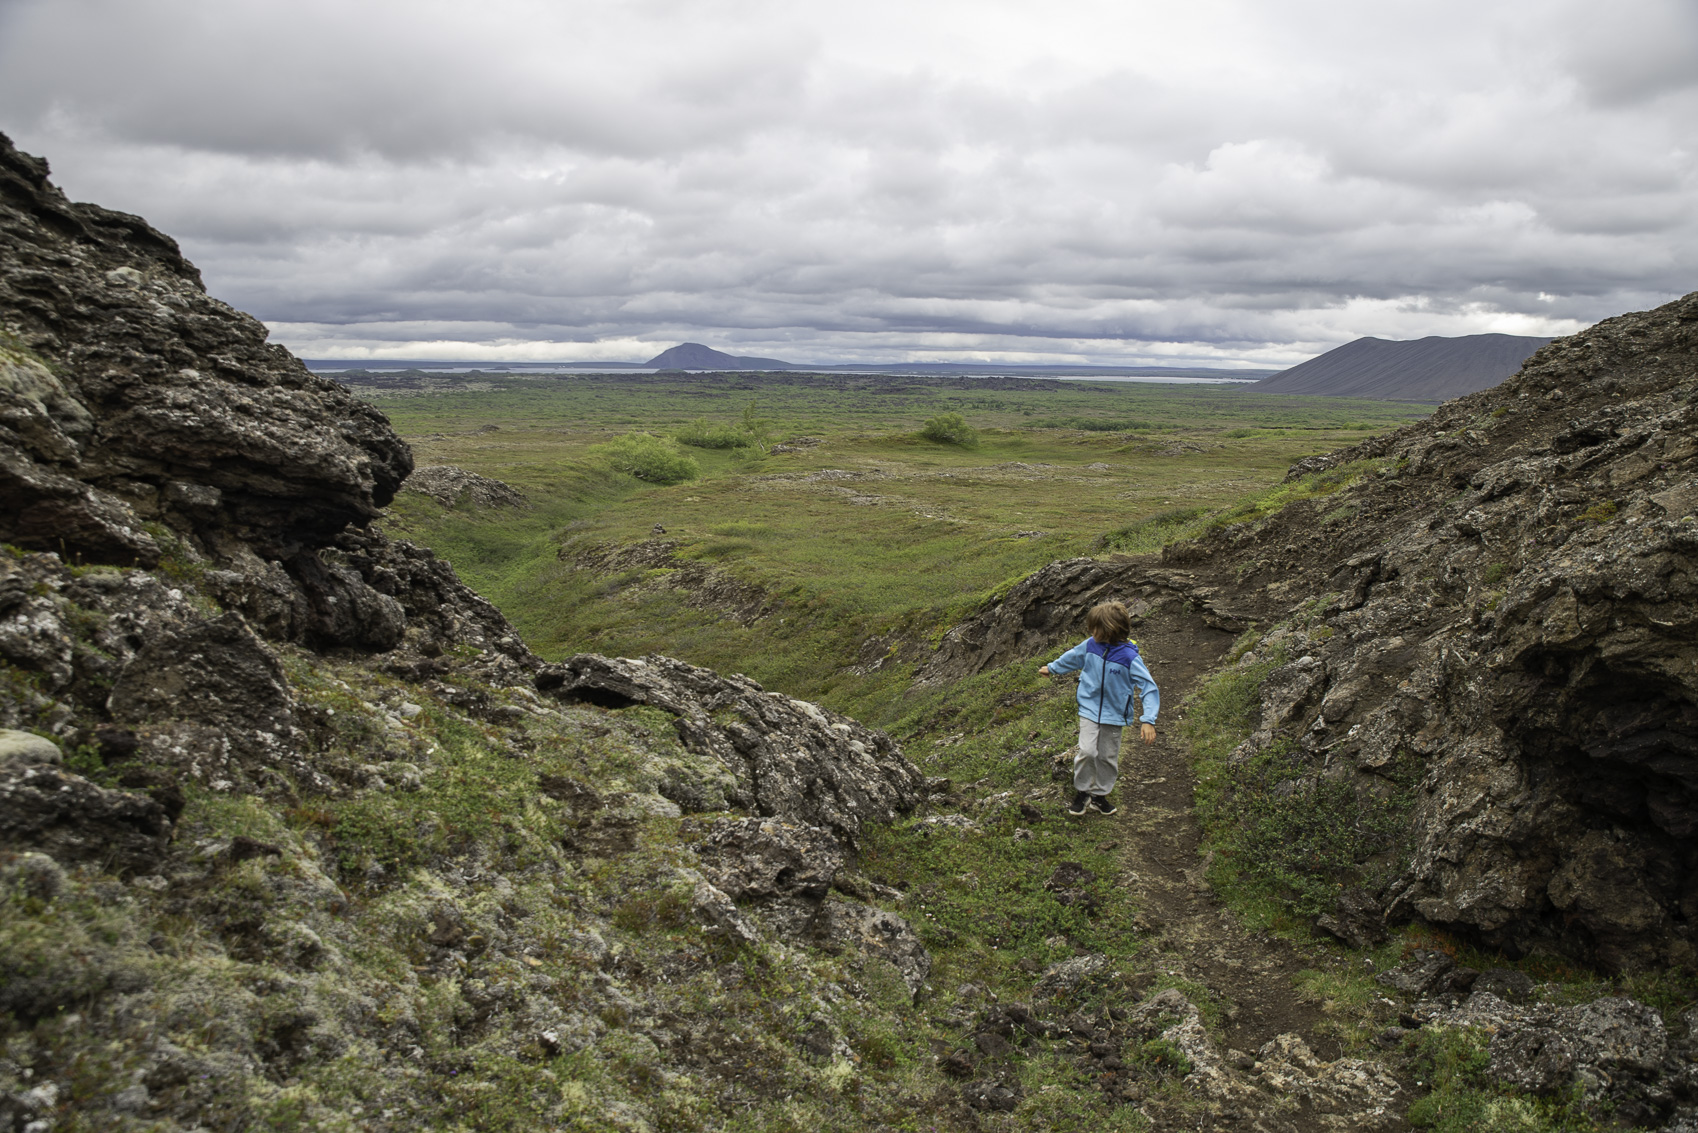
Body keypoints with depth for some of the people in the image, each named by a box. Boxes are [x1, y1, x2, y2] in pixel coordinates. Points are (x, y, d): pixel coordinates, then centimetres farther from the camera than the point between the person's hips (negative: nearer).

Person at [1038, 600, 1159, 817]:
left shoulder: (1129, 657, -20)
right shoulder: (1090, 645, -9)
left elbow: (1149, 687, -19)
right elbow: (1071, 657, 14)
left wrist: (1148, 720, -28)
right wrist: (1052, 668, 30)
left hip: (1113, 715, -1)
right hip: (1089, 710, 1)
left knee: (1108, 757, 11)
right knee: (1087, 752, -13)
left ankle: (1099, 794, 31)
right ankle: (1082, 792, 7)